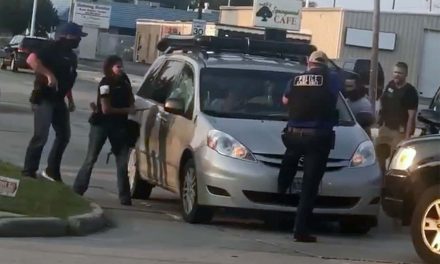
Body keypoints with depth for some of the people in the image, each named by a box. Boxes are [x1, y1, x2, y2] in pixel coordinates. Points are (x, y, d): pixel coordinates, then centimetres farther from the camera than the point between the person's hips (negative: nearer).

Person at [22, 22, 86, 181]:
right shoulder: (53, 49, -13)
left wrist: (70, 100, 20)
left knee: (64, 135, 10)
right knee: (41, 136, -14)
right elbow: (31, 59, -27)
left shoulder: (71, 55, 14)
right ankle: (28, 172, -6)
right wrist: (49, 75, -33)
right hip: (43, 98, -9)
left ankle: (52, 170, 21)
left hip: (58, 100, 9)